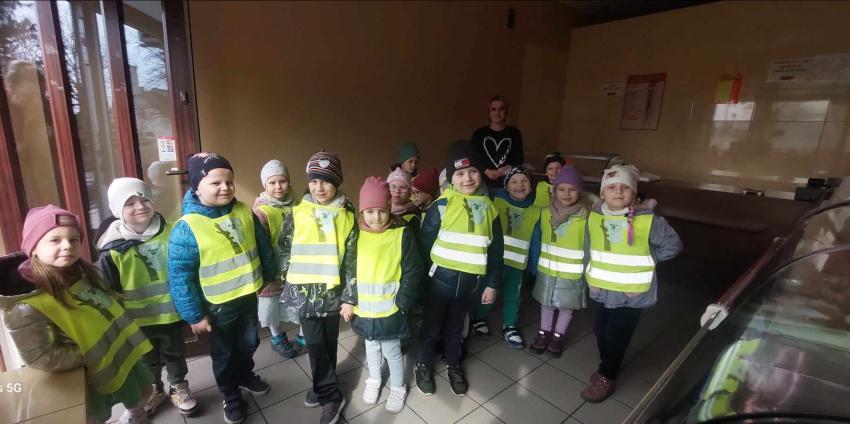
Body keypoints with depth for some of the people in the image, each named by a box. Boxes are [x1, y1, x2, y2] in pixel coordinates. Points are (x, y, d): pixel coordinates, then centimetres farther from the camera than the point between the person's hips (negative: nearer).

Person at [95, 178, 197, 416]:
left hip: (172, 313, 0)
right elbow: (108, 292, -7)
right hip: (138, 320, 0)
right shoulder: (113, 250, -16)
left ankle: (178, 387, 43)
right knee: (148, 360, 23)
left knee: (175, 354, 20)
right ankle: (154, 390, 47)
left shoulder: (171, 234, -12)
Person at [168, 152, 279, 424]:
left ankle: (246, 376, 52)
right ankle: (231, 396, 41)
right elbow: (180, 277, -17)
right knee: (223, 354, 18)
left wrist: (269, 277, 12)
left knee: (248, 344, 24)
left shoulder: (245, 213, -8)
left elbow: (263, 246, 5)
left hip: (249, 295, 4)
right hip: (218, 305, -4)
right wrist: (194, 315, -13)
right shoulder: (187, 228, -22)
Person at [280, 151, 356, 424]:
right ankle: (331, 395, 27)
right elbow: (284, 250, 5)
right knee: (315, 345, 7)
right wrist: (289, 283, 5)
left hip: (332, 292, 0)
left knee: (329, 343, 13)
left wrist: (349, 297, -4)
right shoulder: (296, 214, -4)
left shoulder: (347, 217, -5)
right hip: (305, 292, 1)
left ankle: (323, 387, 33)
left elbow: (351, 259, -3)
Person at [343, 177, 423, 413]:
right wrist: (346, 300, -2)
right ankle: (374, 380, 49)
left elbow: (413, 272, -10)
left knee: (392, 351, 13)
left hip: (391, 309, -3)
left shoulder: (402, 234, -14)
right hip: (363, 308, 3)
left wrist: (402, 303, -13)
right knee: (371, 347, 23)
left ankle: (398, 388, 39)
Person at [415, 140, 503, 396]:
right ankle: (424, 366, 38)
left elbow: (495, 250, 5)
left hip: (469, 282, 3)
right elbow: (424, 243, -9)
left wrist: (492, 284, 5)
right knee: (432, 326, 15)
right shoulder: (442, 206, -13)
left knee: (455, 327, 22)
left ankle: (453, 365, 45)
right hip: (440, 278, -3)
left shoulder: (488, 209, -1)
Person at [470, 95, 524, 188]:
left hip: (508, 183, 1)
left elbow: (519, 159, 7)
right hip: (485, 183, 0)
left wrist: (508, 168, -12)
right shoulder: (479, 133, 7)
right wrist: (487, 171, -12)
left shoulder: (514, 133, 9)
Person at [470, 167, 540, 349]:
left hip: (517, 262, 3)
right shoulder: (495, 201, -9)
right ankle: (478, 319, 34)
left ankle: (509, 327, 36)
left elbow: (536, 241, 7)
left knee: (512, 296, 15)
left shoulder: (535, 211, 4)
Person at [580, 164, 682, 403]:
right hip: (602, 290, 4)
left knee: (616, 336, 4)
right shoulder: (594, 217, -5)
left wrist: (645, 260, -7)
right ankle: (607, 368, 43)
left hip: (632, 293, -4)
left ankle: (606, 378, 26)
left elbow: (673, 246, -3)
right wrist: (590, 276, 5)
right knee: (602, 332, 18)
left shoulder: (648, 220, -17)